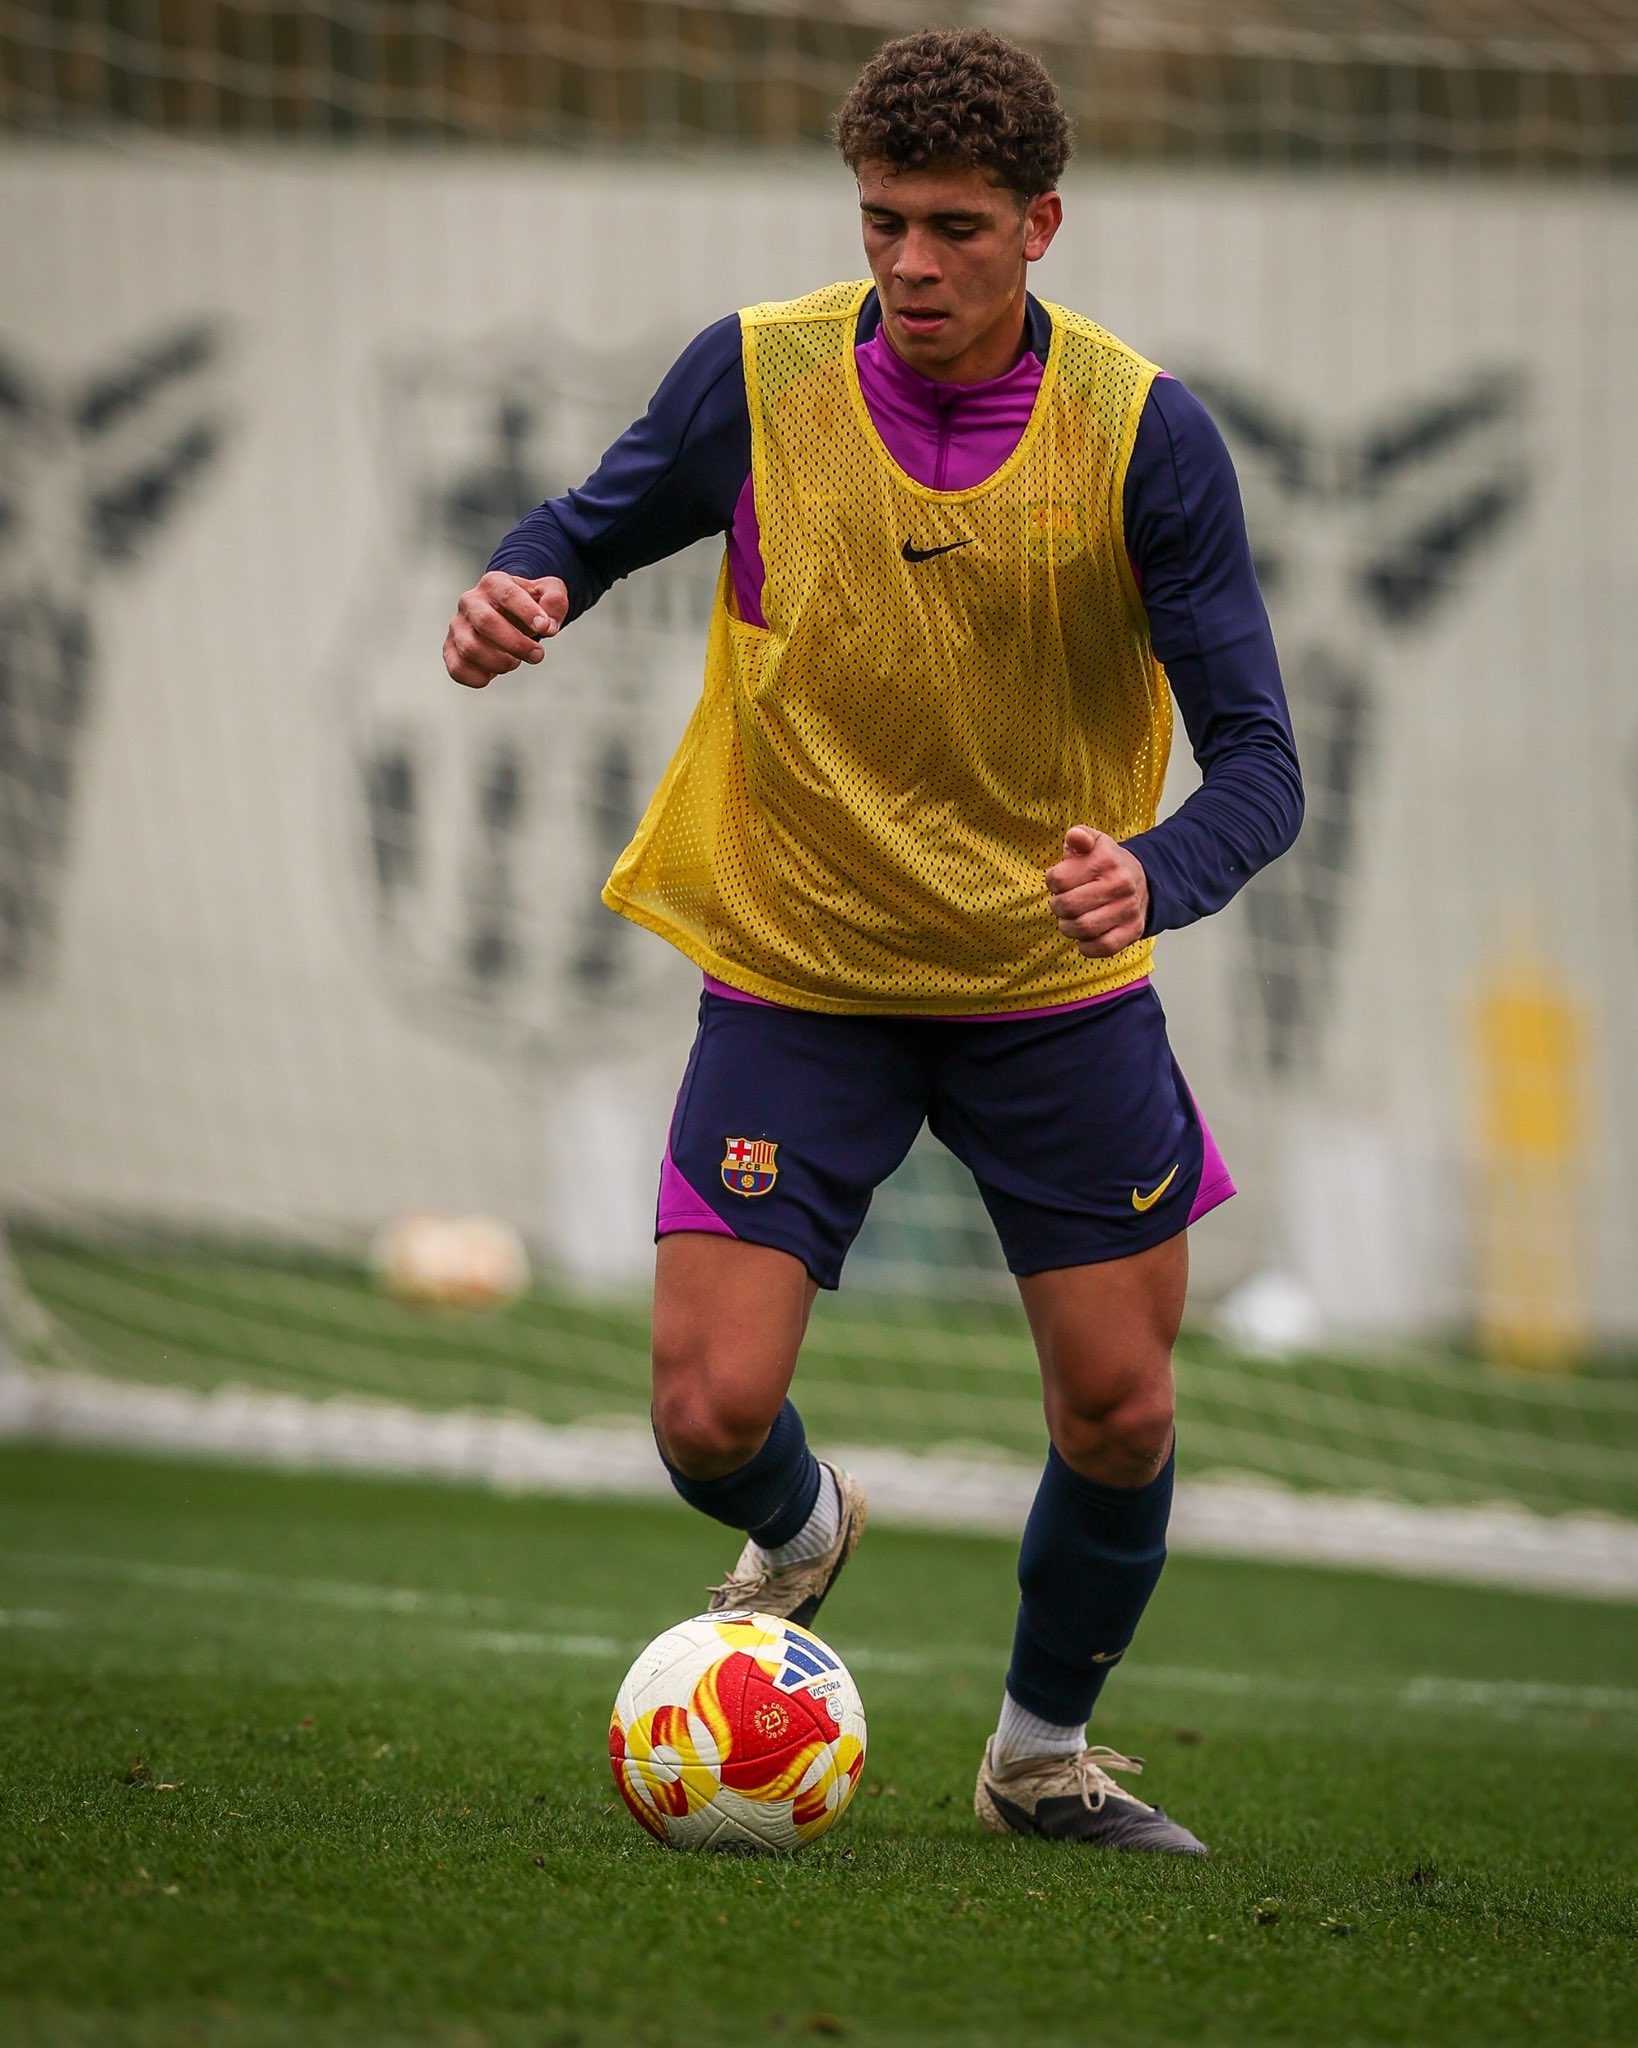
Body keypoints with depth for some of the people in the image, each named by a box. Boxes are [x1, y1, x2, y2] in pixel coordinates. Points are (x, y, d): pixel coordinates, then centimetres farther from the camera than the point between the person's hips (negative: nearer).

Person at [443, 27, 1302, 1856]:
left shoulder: (1143, 433, -14)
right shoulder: (756, 377, -11)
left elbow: (1255, 758, -17)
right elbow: (596, 522, 7)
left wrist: (1156, 874, -39)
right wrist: (522, 586, -18)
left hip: (1056, 985, 0)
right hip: (795, 978, 0)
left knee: (1119, 1413, 4)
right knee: (712, 1417, -9)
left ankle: (1043, 1754, 31)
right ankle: (799, 1537, 30)